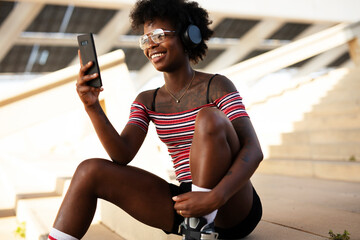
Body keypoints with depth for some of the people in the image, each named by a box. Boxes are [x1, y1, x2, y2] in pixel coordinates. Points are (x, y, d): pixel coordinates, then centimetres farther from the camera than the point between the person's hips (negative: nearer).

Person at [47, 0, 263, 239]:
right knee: (90, 171, -8)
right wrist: (92, 106, -18)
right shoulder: (147, 101, 10)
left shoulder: (216, 86, -5)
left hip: (235, 211, -4)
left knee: (209, 117, -28)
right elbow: (122, 156, -5)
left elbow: (254, 150, -15)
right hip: (187, 205, 4)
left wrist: (216, 197, -31)